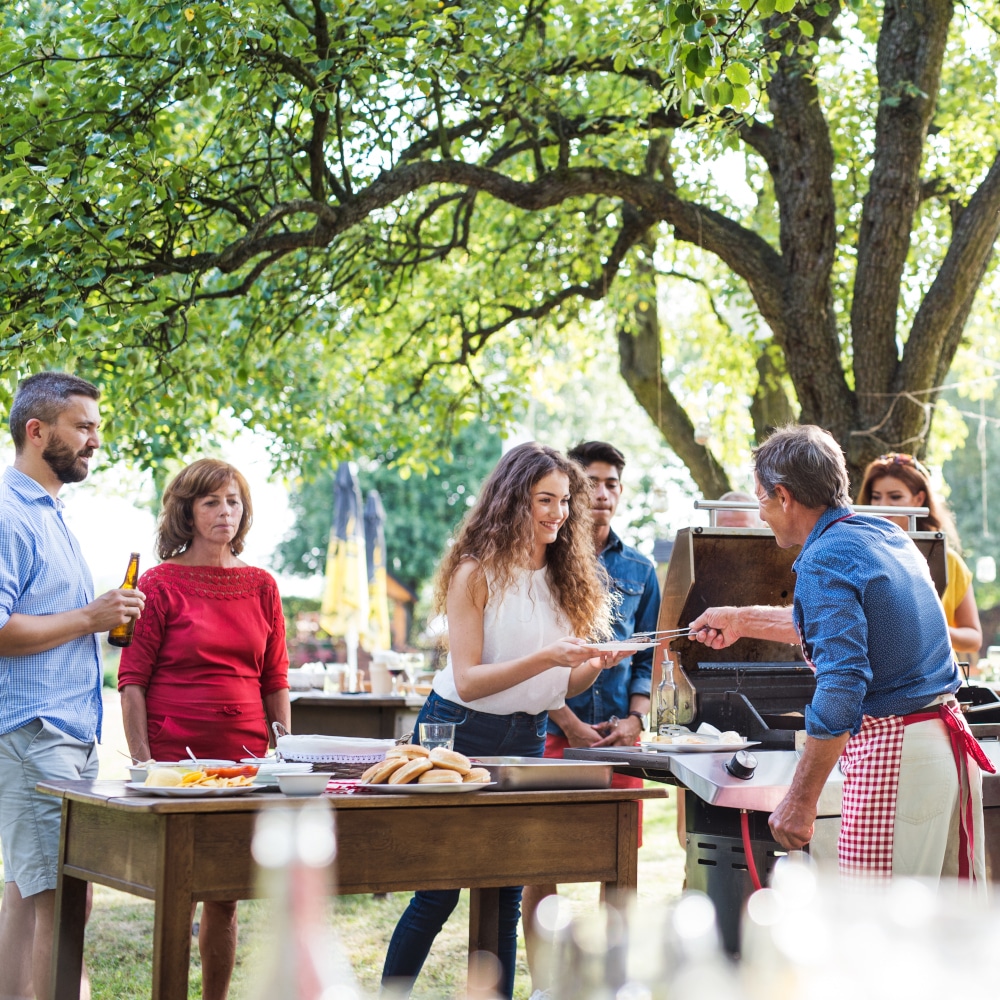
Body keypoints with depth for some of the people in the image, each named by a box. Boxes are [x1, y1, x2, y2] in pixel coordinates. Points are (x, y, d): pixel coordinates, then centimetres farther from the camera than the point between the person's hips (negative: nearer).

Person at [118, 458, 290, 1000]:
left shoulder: (262, 586, 11)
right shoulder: (160, 584, -1)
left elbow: (275, 683, 14)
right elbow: (132, 682, -3)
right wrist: (143, 762, -10)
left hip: (244, 759, 4)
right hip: (175, 756, -3)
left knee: (224, 898, 7)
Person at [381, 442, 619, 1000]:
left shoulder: (567, 577, 7)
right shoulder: (477, 573, -10)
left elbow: (562, 688, 9)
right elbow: (468, 681, -17)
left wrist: (596, 665, -12)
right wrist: (546, 658, -27)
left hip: (527, 742, 5)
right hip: (460, 734, -5)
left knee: (507, 896, 7)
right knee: (438, 892, -1)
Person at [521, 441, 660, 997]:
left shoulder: (639, 570, 13)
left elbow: (649, 656, 15)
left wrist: (635, 719, -2)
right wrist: (571, 726, -11)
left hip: (620, 733, 3)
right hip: (553, 729, -3)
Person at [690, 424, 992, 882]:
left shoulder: (824, 561, -14)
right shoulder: (886, 533, 14)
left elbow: (842, 685, -24)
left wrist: (800, 801, -22)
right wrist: (743, 621, 41)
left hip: (893, 752, -9)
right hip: (950, 738, 9)